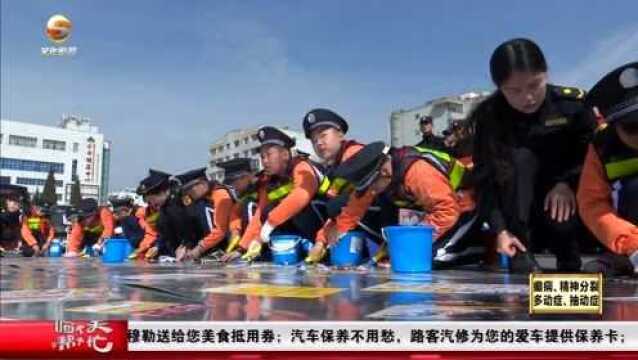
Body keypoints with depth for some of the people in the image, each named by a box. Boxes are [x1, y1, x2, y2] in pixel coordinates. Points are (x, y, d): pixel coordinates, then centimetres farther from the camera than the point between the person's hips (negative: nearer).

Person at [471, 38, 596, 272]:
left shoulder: (573, 104, -15)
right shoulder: (489, 116, -16)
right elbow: (485, 179, -17)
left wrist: (567, 183, -24)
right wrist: (500, 230, -27)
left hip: (567, 199, 0)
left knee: (561, 220, -33)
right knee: (520, 158, -29)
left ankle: (569, 258, 2)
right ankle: (520, 255, -24)